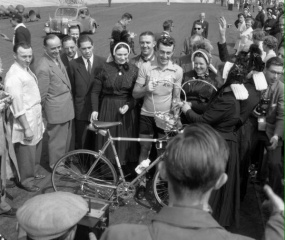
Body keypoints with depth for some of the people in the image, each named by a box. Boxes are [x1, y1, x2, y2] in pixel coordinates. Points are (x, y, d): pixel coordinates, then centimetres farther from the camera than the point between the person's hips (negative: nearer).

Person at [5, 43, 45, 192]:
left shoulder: (27, 69, 8)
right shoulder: (14, 76, -20)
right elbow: (17, 106, -22)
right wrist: (26, 128, -21)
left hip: (36, 119, 9)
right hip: (25, 120, -9)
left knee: (36, 149, 22)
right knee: (26, 152, 6)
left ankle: (33, 172, 41)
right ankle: (26, 180, 24)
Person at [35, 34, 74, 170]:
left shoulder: (57, 57, 2)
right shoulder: (44, 68, -25)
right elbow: (42, 94, -17)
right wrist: (43, 111, -7)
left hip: (67, 105, 8)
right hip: (56, 109, -8)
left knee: (66, 137, 24)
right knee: (57, 139, 9)